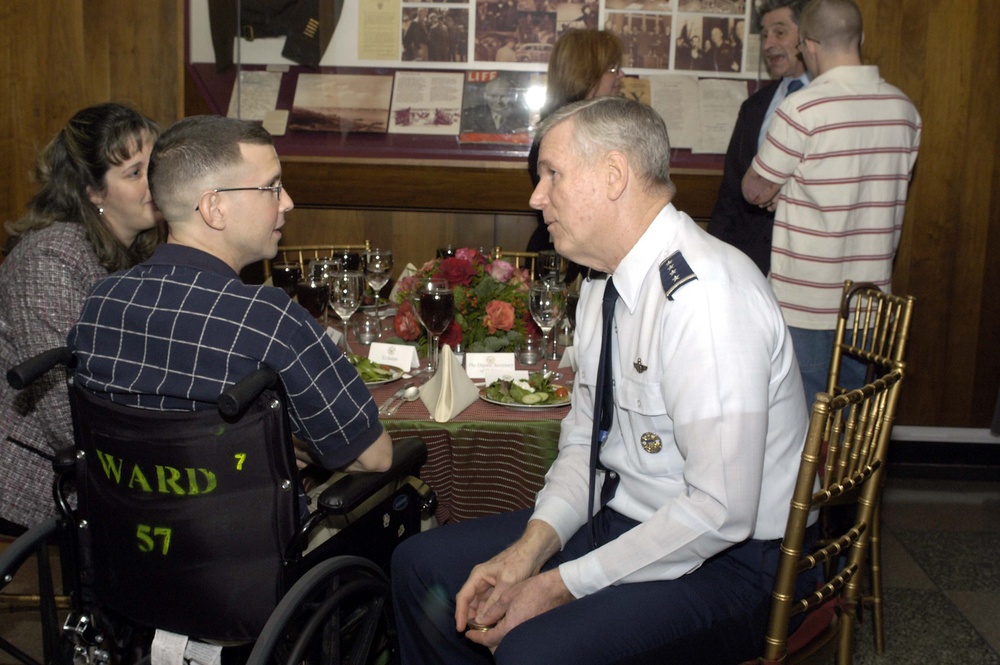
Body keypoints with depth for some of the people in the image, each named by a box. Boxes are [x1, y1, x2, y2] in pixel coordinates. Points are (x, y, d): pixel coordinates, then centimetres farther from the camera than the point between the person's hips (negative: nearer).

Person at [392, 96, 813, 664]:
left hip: (728, 559, -8)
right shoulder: (604, 286, 5)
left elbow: (720, 511, -27)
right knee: (422, 565, 7)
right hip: (621, 521, 9)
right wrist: (528, 550, -6)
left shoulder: (705, 296, -25)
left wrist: (561, 585, -20)